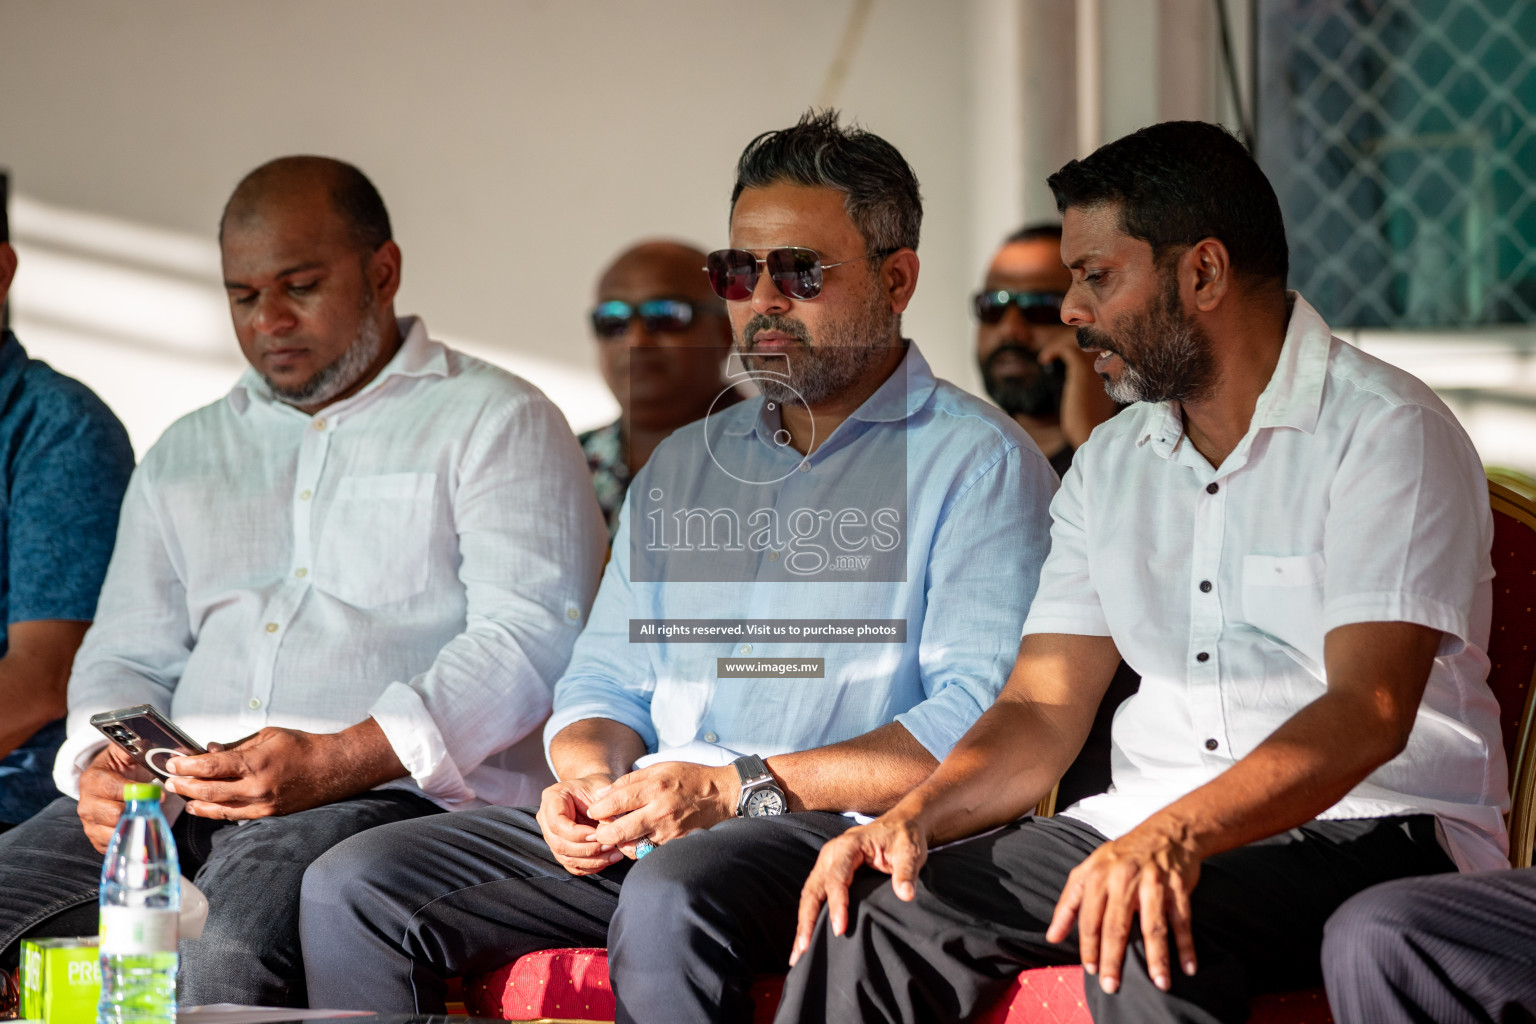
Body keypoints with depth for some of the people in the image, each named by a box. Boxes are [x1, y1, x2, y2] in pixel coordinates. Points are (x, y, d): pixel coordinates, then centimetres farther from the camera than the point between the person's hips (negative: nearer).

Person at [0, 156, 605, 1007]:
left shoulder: (498, 424, 8)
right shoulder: (185, 454, 28)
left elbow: (527, 643, -5)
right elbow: (128, 655, 25)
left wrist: (334, 762, -19)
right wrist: (105, 760, -2)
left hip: (396, 789, -5)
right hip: (178, 796, 5)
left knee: (228, 943, -37)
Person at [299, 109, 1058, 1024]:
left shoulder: (976, 462, 0)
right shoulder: (684, 465, 25)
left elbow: (984, 723, -12)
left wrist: (741, 788, -18)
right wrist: (590, 776, -2)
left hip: (841, 832, -7)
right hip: (638, 830, 7)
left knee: (671, 893, -40)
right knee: (354, 888, -12)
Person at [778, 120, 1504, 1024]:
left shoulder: (1387, 433, -8)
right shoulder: (1111, 465, 16)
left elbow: (1369, 713, -20)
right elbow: (1043, 711, 11)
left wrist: (1178, 835, -36)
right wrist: (916, 814, -11)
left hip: (1368, 828, -6)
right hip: (1148, 829, 6)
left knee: (1147, 945, -38)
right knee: (872, 912, -18)